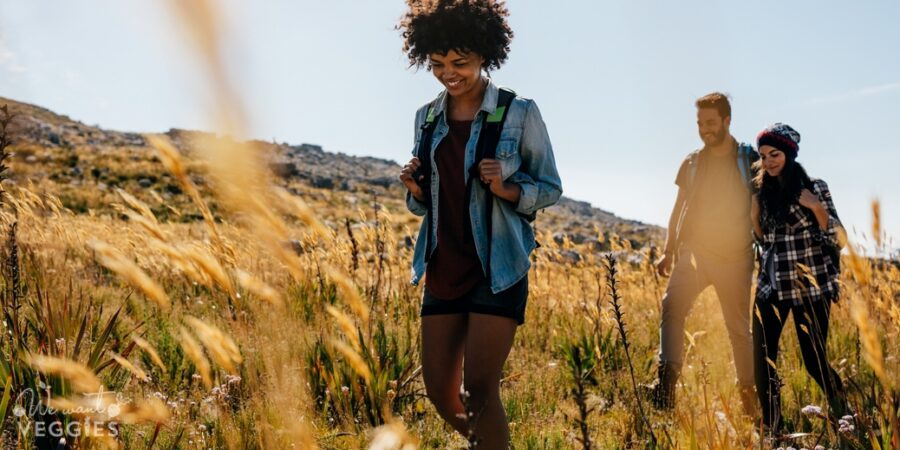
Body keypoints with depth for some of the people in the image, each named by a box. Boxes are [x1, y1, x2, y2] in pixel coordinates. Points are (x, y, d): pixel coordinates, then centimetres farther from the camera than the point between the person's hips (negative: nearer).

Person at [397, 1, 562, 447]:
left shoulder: (519, 113, -6)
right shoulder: (427, 117, 8)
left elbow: (551, 188, 0)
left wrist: (505, 188, -19)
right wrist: (415, 189, -7)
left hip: (498, 269, -5)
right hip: (444, 271, 5)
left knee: (479, 387, -11)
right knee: (440, 392, 8)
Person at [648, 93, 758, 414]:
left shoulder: (750, 160, 1)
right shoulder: (691, 163, 8)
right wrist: (668, 251, 11)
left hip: (735, 257, -1)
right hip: (695, 250, 1)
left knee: (739, 326, 7)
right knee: (673, 304, -24)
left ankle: (748, 391, 24)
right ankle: (666, 380, -30)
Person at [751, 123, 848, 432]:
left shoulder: (814, 188, -3)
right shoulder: (763, 193, 10)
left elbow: (838, 239, -5)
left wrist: (817, 209, -19)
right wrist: (753, 211, 0)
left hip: (809, 287, -4)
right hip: (771, 287, 4)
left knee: (814, 360, -1)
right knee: (762, 359, -2)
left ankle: (845, 414, 26)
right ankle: (771, 428, 13)